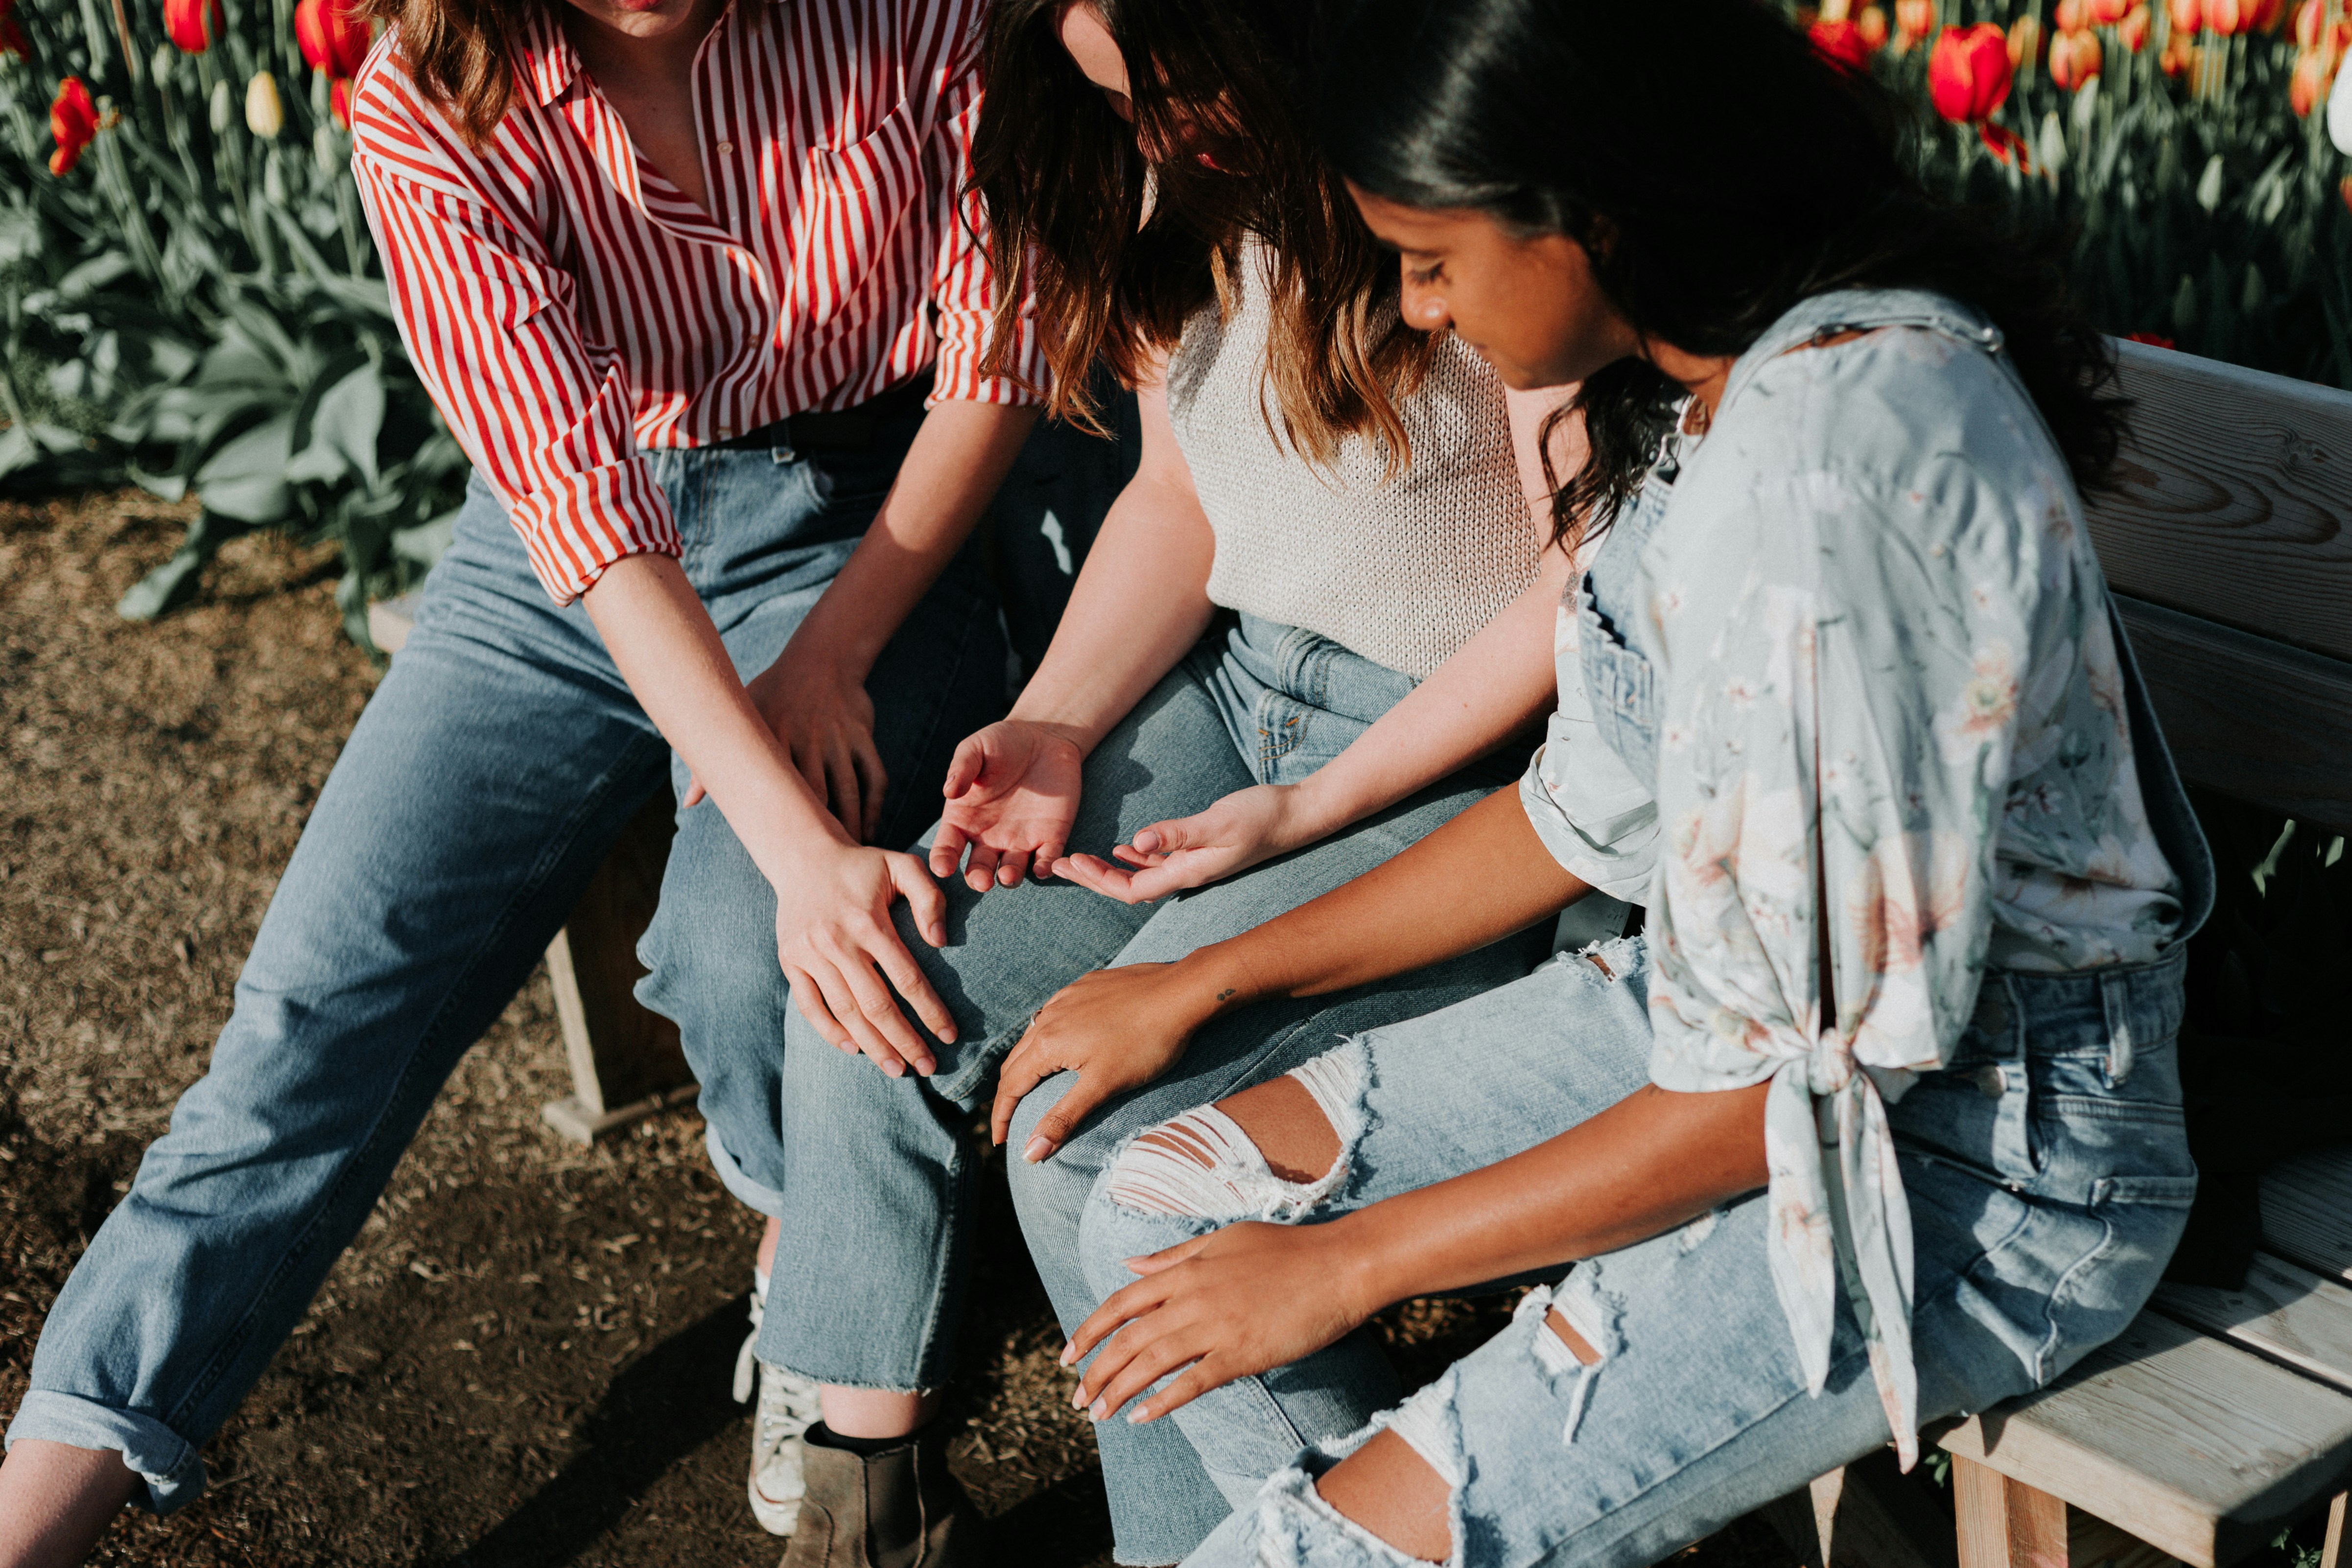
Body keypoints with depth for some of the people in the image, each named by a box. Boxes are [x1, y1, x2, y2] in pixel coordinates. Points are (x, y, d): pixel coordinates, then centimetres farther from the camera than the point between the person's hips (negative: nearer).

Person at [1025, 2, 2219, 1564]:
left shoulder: (1821, 482, -29)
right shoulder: (1714, 380, 1)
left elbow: (1798, 1077, -24)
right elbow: (1598, 804, 11)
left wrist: (1344, 1263, -14)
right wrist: (1210, 980, 13)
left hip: (1973, 1157, -9)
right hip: (1758, 1011, 9)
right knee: (1161, 1214, 3)